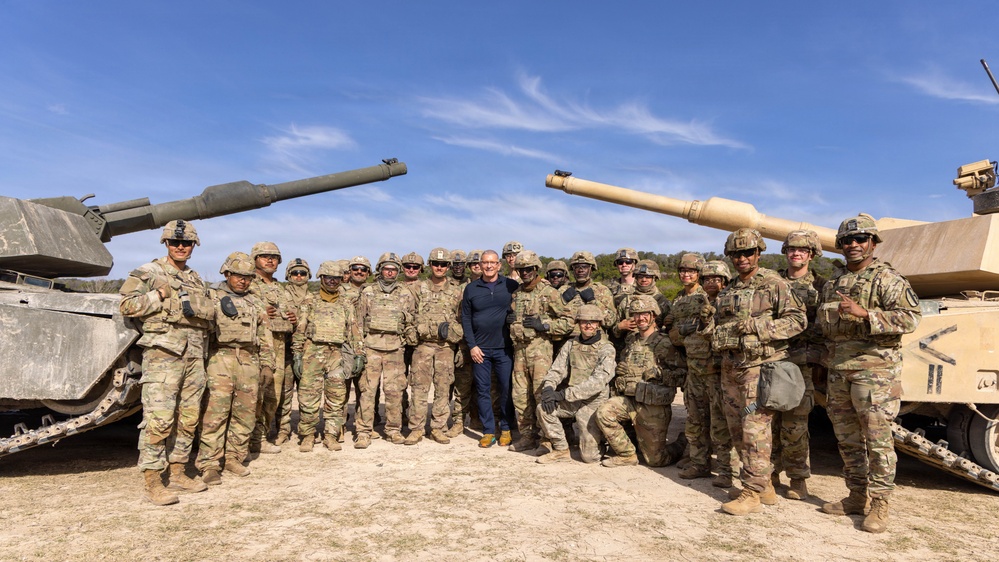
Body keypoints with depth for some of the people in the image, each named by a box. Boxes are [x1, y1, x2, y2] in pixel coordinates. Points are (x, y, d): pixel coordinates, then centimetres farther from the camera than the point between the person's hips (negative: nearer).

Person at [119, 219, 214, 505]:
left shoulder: (197, 280, 19)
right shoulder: (148, 273, 1)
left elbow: (210, 313, 16)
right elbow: (127, 305, -8)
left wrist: (190, 305, -1)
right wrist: (161, 295, -12)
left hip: (194, 356, 7)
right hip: (163, 353, -6)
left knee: (188, 418, 10)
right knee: (159, 418, -9)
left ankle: (178, 473, 22)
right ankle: (152, 482, -2)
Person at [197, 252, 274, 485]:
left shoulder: (256, 304, 21)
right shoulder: (211, 296, 7)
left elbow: (265, 336, 21)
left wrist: (267, 363, 14)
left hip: (249, 360, 5)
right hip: (220, 357, -5)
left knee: (246, 413, 6)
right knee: (216, 411, -11)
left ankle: (234, 457, 18)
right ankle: (209, 464, -6)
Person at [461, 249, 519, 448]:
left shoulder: (511, 286, 1)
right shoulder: (471, 288, 5)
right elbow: (465, 318, 5)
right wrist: (472, 346, -1)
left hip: (504, 347, -1)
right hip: (480, 349, 1)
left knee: (506, 389, 4)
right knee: (483, 390, 5)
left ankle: (506, 428, 19)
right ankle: (488, 431, 14)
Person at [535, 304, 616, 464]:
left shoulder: (606, 349, -10)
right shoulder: (571, 345, 7)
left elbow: (598, 381, -21)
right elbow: (556, 370, 4)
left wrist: (563, 394, -26)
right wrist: (548, 388, -20)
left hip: (593, 403, -4)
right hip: (572, 401, 4)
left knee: (589, 456, -7)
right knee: (543, 408, -23)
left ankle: (599, 436, 28)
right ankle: (561, 449, -3)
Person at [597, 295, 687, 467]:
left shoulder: (664, 344, -9)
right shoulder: (631, 340, 11)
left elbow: (682, 374, -13)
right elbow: (623, 367, 28)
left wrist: (659, 373, -23)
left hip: (654, 406, -6)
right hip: (629, 399, 6)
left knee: (655, 459, 0)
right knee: (604, 412, -21)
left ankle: (680, 449, 34)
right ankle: (627, 455, -2)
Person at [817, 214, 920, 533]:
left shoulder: (887, 279, -5)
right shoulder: (833, 283, 15)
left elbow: (911, 317, -16)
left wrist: (864, 313, -25)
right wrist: (825, 367, 18)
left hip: (874, 370, -7)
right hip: (838, 371, 7)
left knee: (877, 438, -2)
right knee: (847, 439, 12)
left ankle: (879, 504, 8)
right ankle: (857, 496, 23)